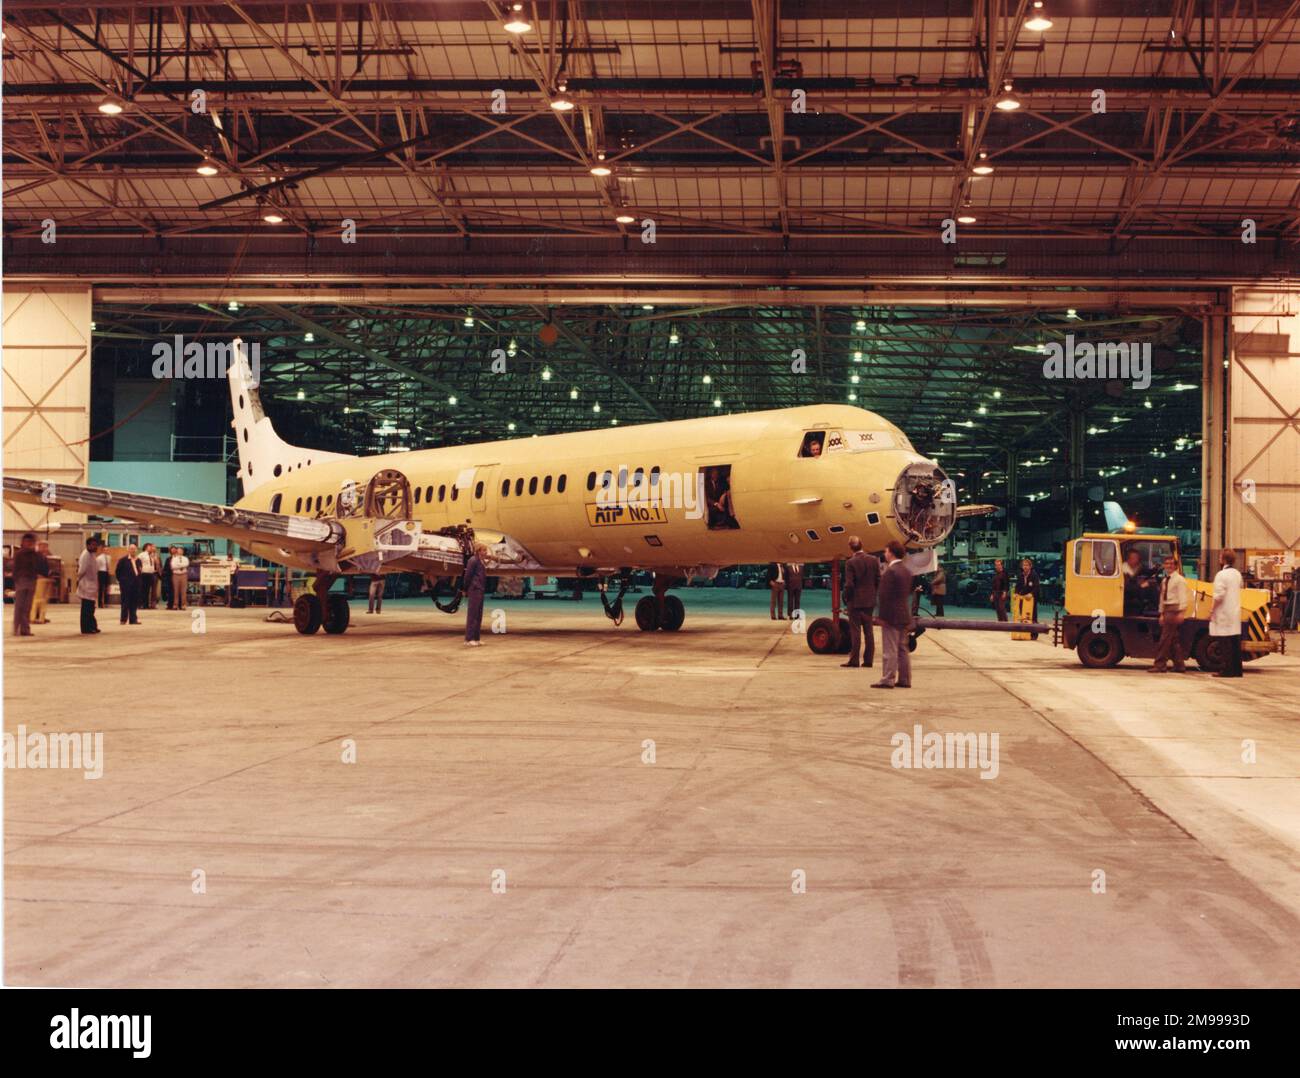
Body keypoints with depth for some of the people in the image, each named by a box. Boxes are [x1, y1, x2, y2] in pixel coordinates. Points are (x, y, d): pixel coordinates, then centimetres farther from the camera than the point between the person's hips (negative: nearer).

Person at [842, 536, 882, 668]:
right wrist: (873, 593, 13)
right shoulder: (874, 560, -1)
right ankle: (868, 660, 10)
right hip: (870, 601, 4)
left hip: (855, 601, -4)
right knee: (868, 631, 9)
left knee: (855, 631, 0)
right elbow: (878, 580, 1)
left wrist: (846, 598, -1)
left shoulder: (850, 562, -14)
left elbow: (849, 584, -16)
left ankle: (854, 660, 0)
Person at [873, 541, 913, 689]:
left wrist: (883, 616, -17)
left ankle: (888, 680, -4)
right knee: (902, 649, 13)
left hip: (892, 617, -9)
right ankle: (904, 680, 15)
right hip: (904, 615, 9)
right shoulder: (907, 570, 11)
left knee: (889, 650, -6)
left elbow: (885, 596, -19)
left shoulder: (890, 571, -17)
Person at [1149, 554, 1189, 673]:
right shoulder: (1165, 581, 18)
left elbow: (1182, 597, -13)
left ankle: (1160, 664, -11)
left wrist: (1181, 612, -21)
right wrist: (1162, 614, 17)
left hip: (1174, 609, -9)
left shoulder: (1179, 580, -6)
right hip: (1166, 610, 9)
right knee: (1174, 640, 9)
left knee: (1166, 637, -11)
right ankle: (1179, 665, 13)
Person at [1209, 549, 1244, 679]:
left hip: (1224, 613, -8)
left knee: (1226, 643, -6)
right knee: (1235, 642, 10)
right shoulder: (1237, 574, 13)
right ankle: (1237, 669, 12)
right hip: (1236, 612, 8)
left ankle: (1227, 670, -7)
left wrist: (1212, 610, -10)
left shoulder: (1221, 575, -13)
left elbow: (1219, 595, -19)